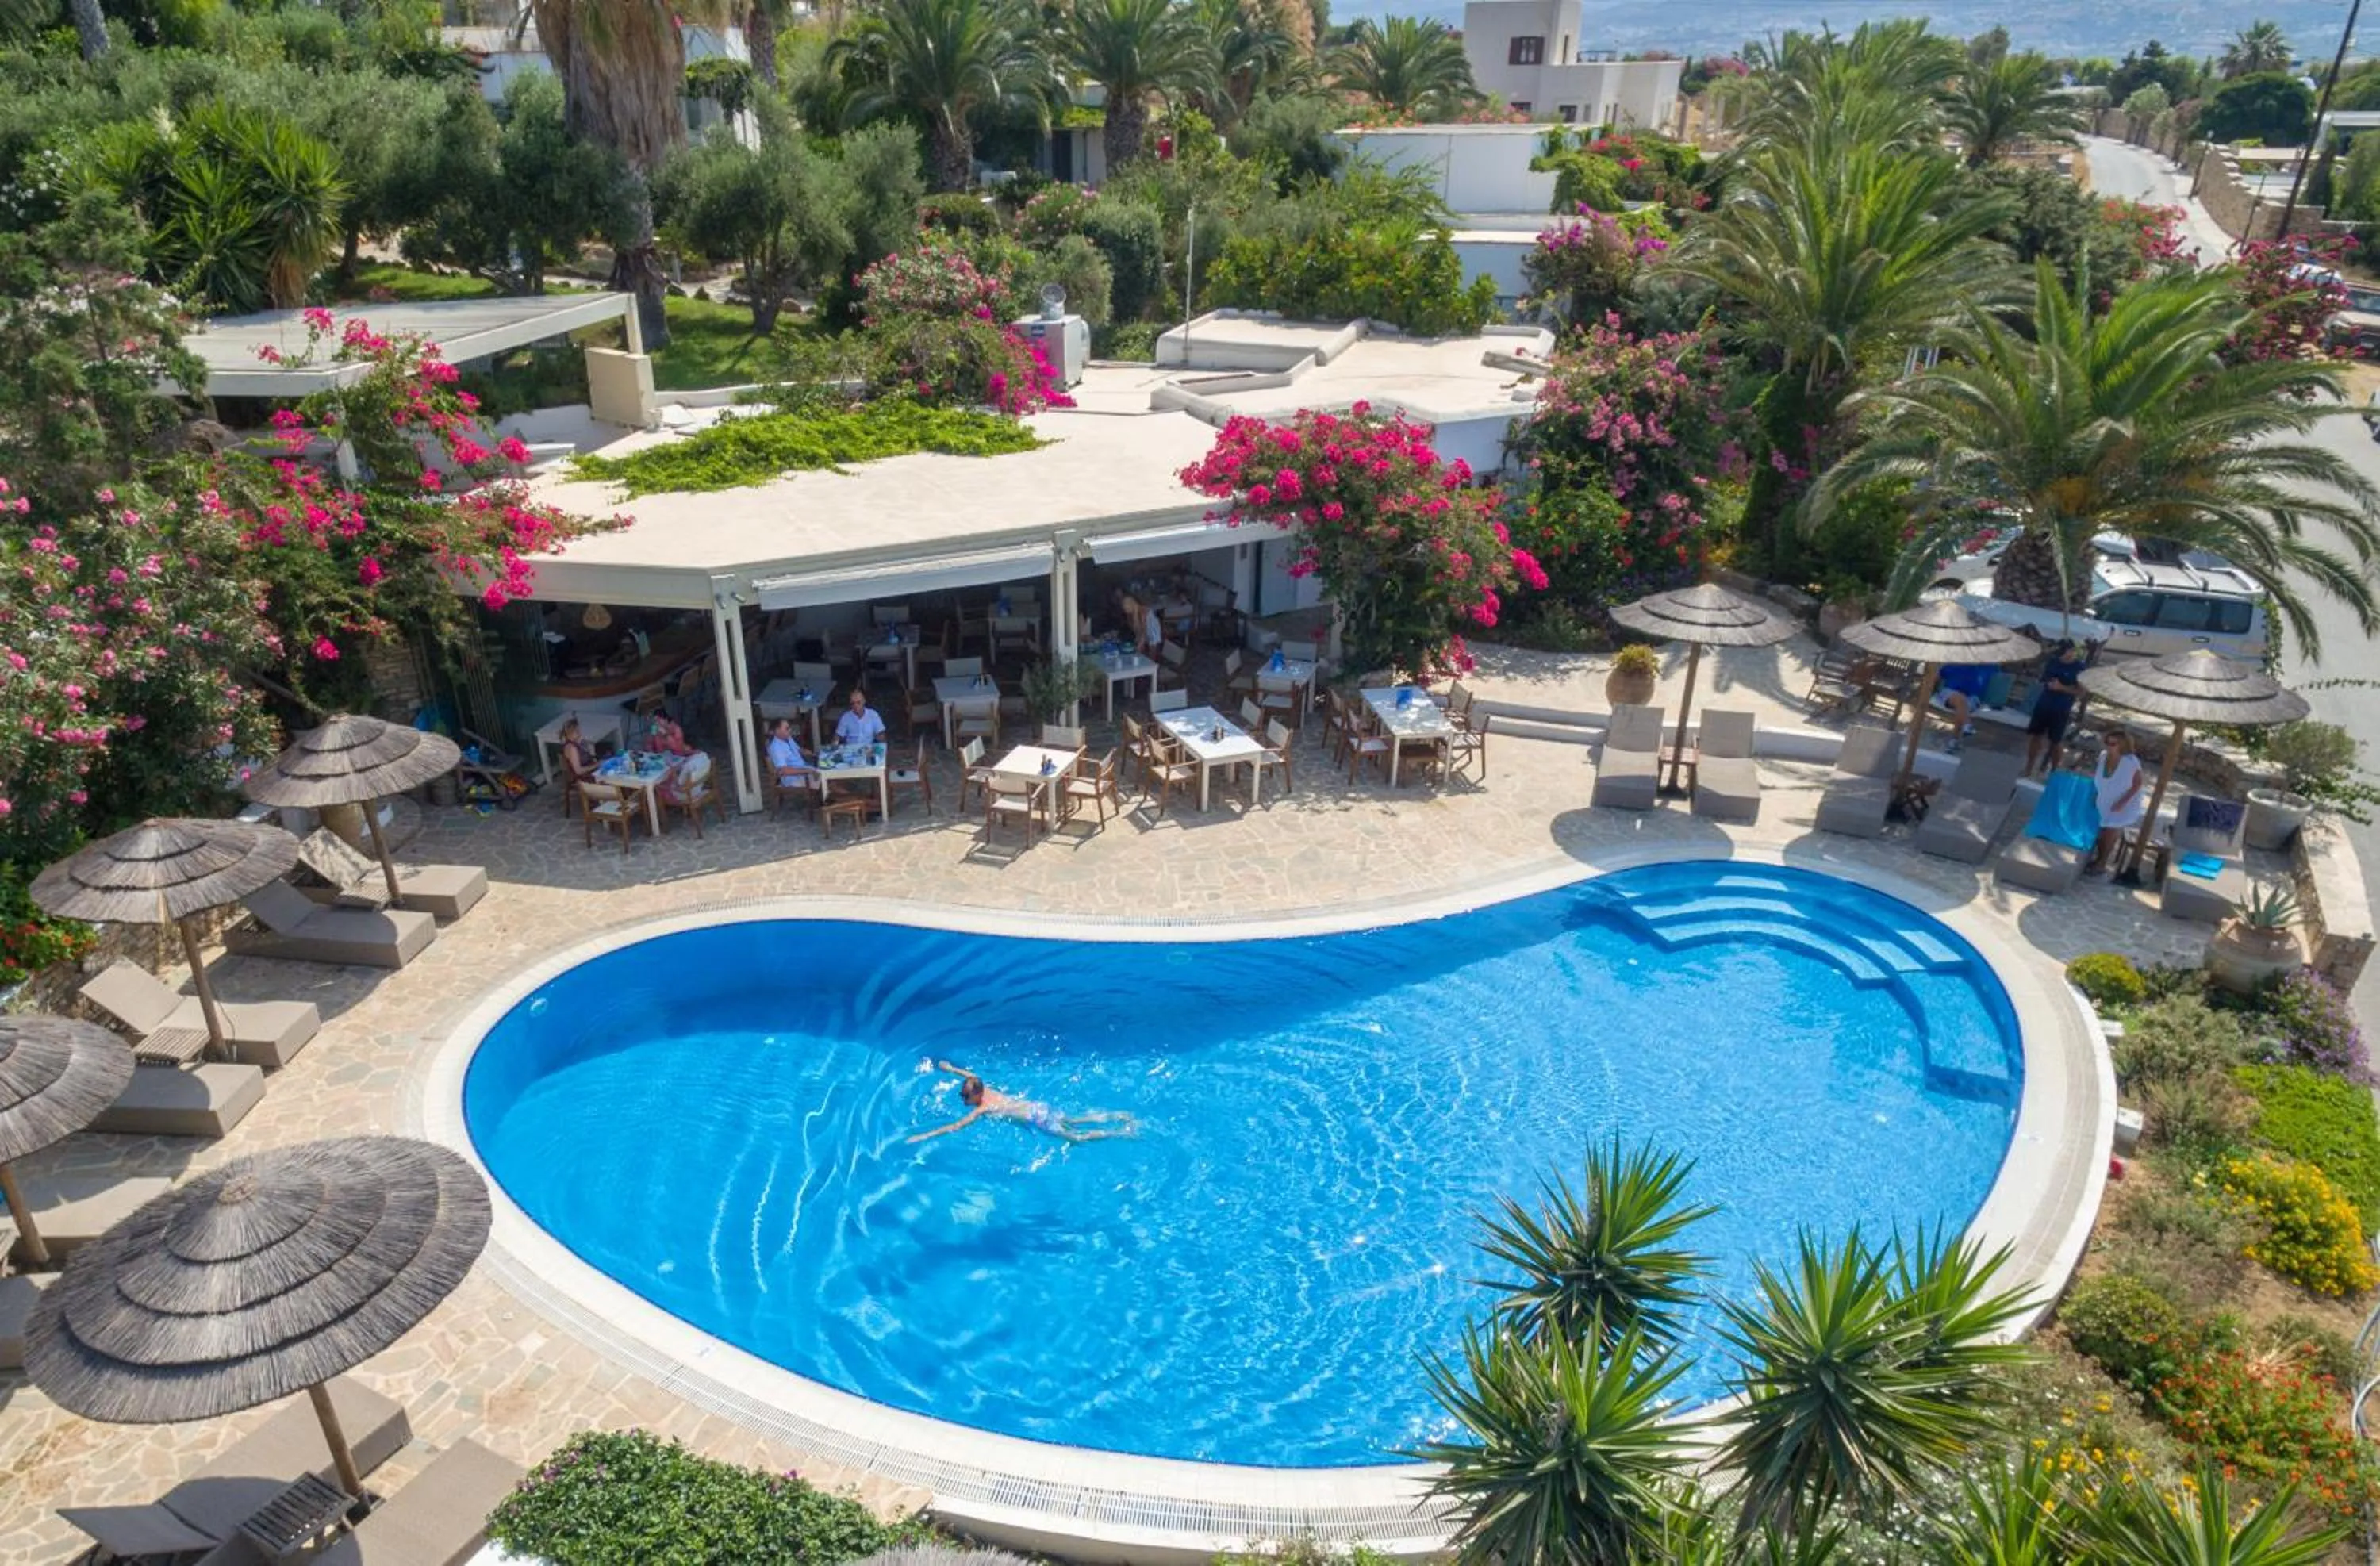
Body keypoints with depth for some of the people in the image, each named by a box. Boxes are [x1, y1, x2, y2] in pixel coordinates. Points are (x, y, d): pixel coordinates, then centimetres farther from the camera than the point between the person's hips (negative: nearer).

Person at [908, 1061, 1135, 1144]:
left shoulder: (981, 1110, -17)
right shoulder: (986, 1091, 3)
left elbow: (955, 1127, -21)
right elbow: (971, 1076, 26)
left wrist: (925, 1136, -20)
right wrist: (950, 1068, 31)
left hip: (1037, 1120, -8)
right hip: (1038, 1107, 8)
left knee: (1076, 1138, -2)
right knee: (1076, 1121, 19)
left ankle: (1123, 1133, -4)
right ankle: (1120, 1117, 18)